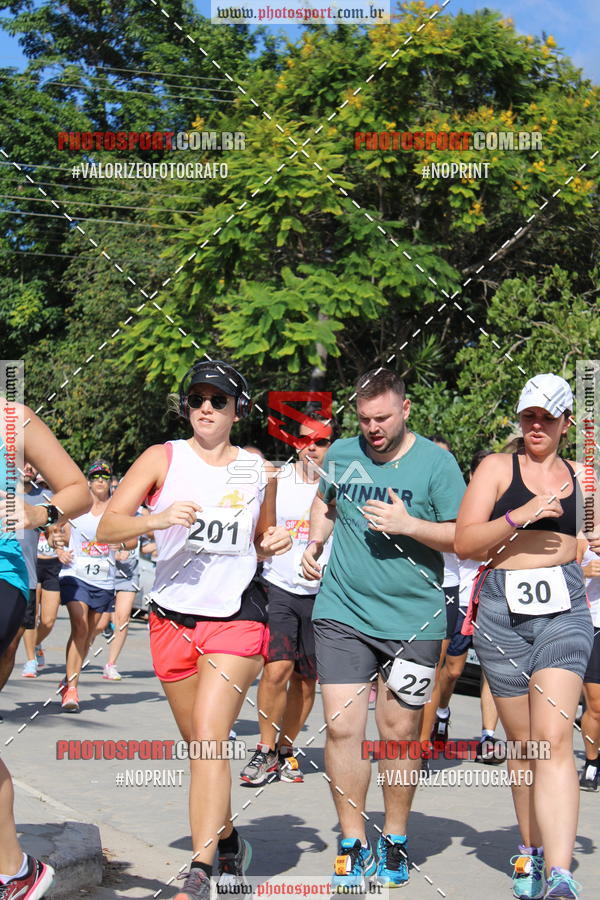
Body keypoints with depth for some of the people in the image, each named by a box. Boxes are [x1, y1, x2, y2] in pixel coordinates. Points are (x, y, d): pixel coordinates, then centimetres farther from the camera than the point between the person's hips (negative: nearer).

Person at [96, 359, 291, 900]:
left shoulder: (258, 472, 7)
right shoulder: (163, 459, 1)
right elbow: (107, 526, -7)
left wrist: (274, 544, 0)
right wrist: (158, 519, -25)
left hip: (237, 617, -2)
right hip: (174, 617, 2)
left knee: (209, 736, -17)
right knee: (201, 745, 13)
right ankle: (228, 843, 35)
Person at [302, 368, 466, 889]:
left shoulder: (436, 462, -2)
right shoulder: (341, 454, 8)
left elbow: (465, 537, -5)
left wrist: (409, 525, -18)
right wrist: (315, 541, 9)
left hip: (414, 618, -2)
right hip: (342, 612, 2)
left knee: (400, 733, 7)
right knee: (342, 727, -4)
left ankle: (395, 840, 26)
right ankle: (353, 844, 10)